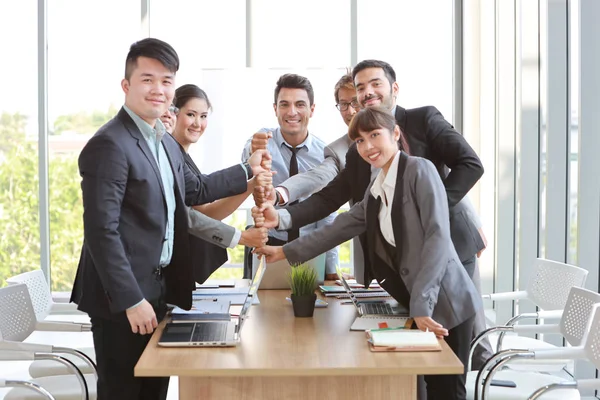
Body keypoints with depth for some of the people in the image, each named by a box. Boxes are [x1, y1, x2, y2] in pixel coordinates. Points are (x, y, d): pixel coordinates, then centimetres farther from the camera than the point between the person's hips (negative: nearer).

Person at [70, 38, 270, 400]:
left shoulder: (165, 142, 12)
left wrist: (248, 170, 30)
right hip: (123, 298, -9)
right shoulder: (109, 145, -18)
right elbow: (101, 231, -22)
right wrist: (132, 301, -22)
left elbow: (194, 189, 28)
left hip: (158, 289, 9)